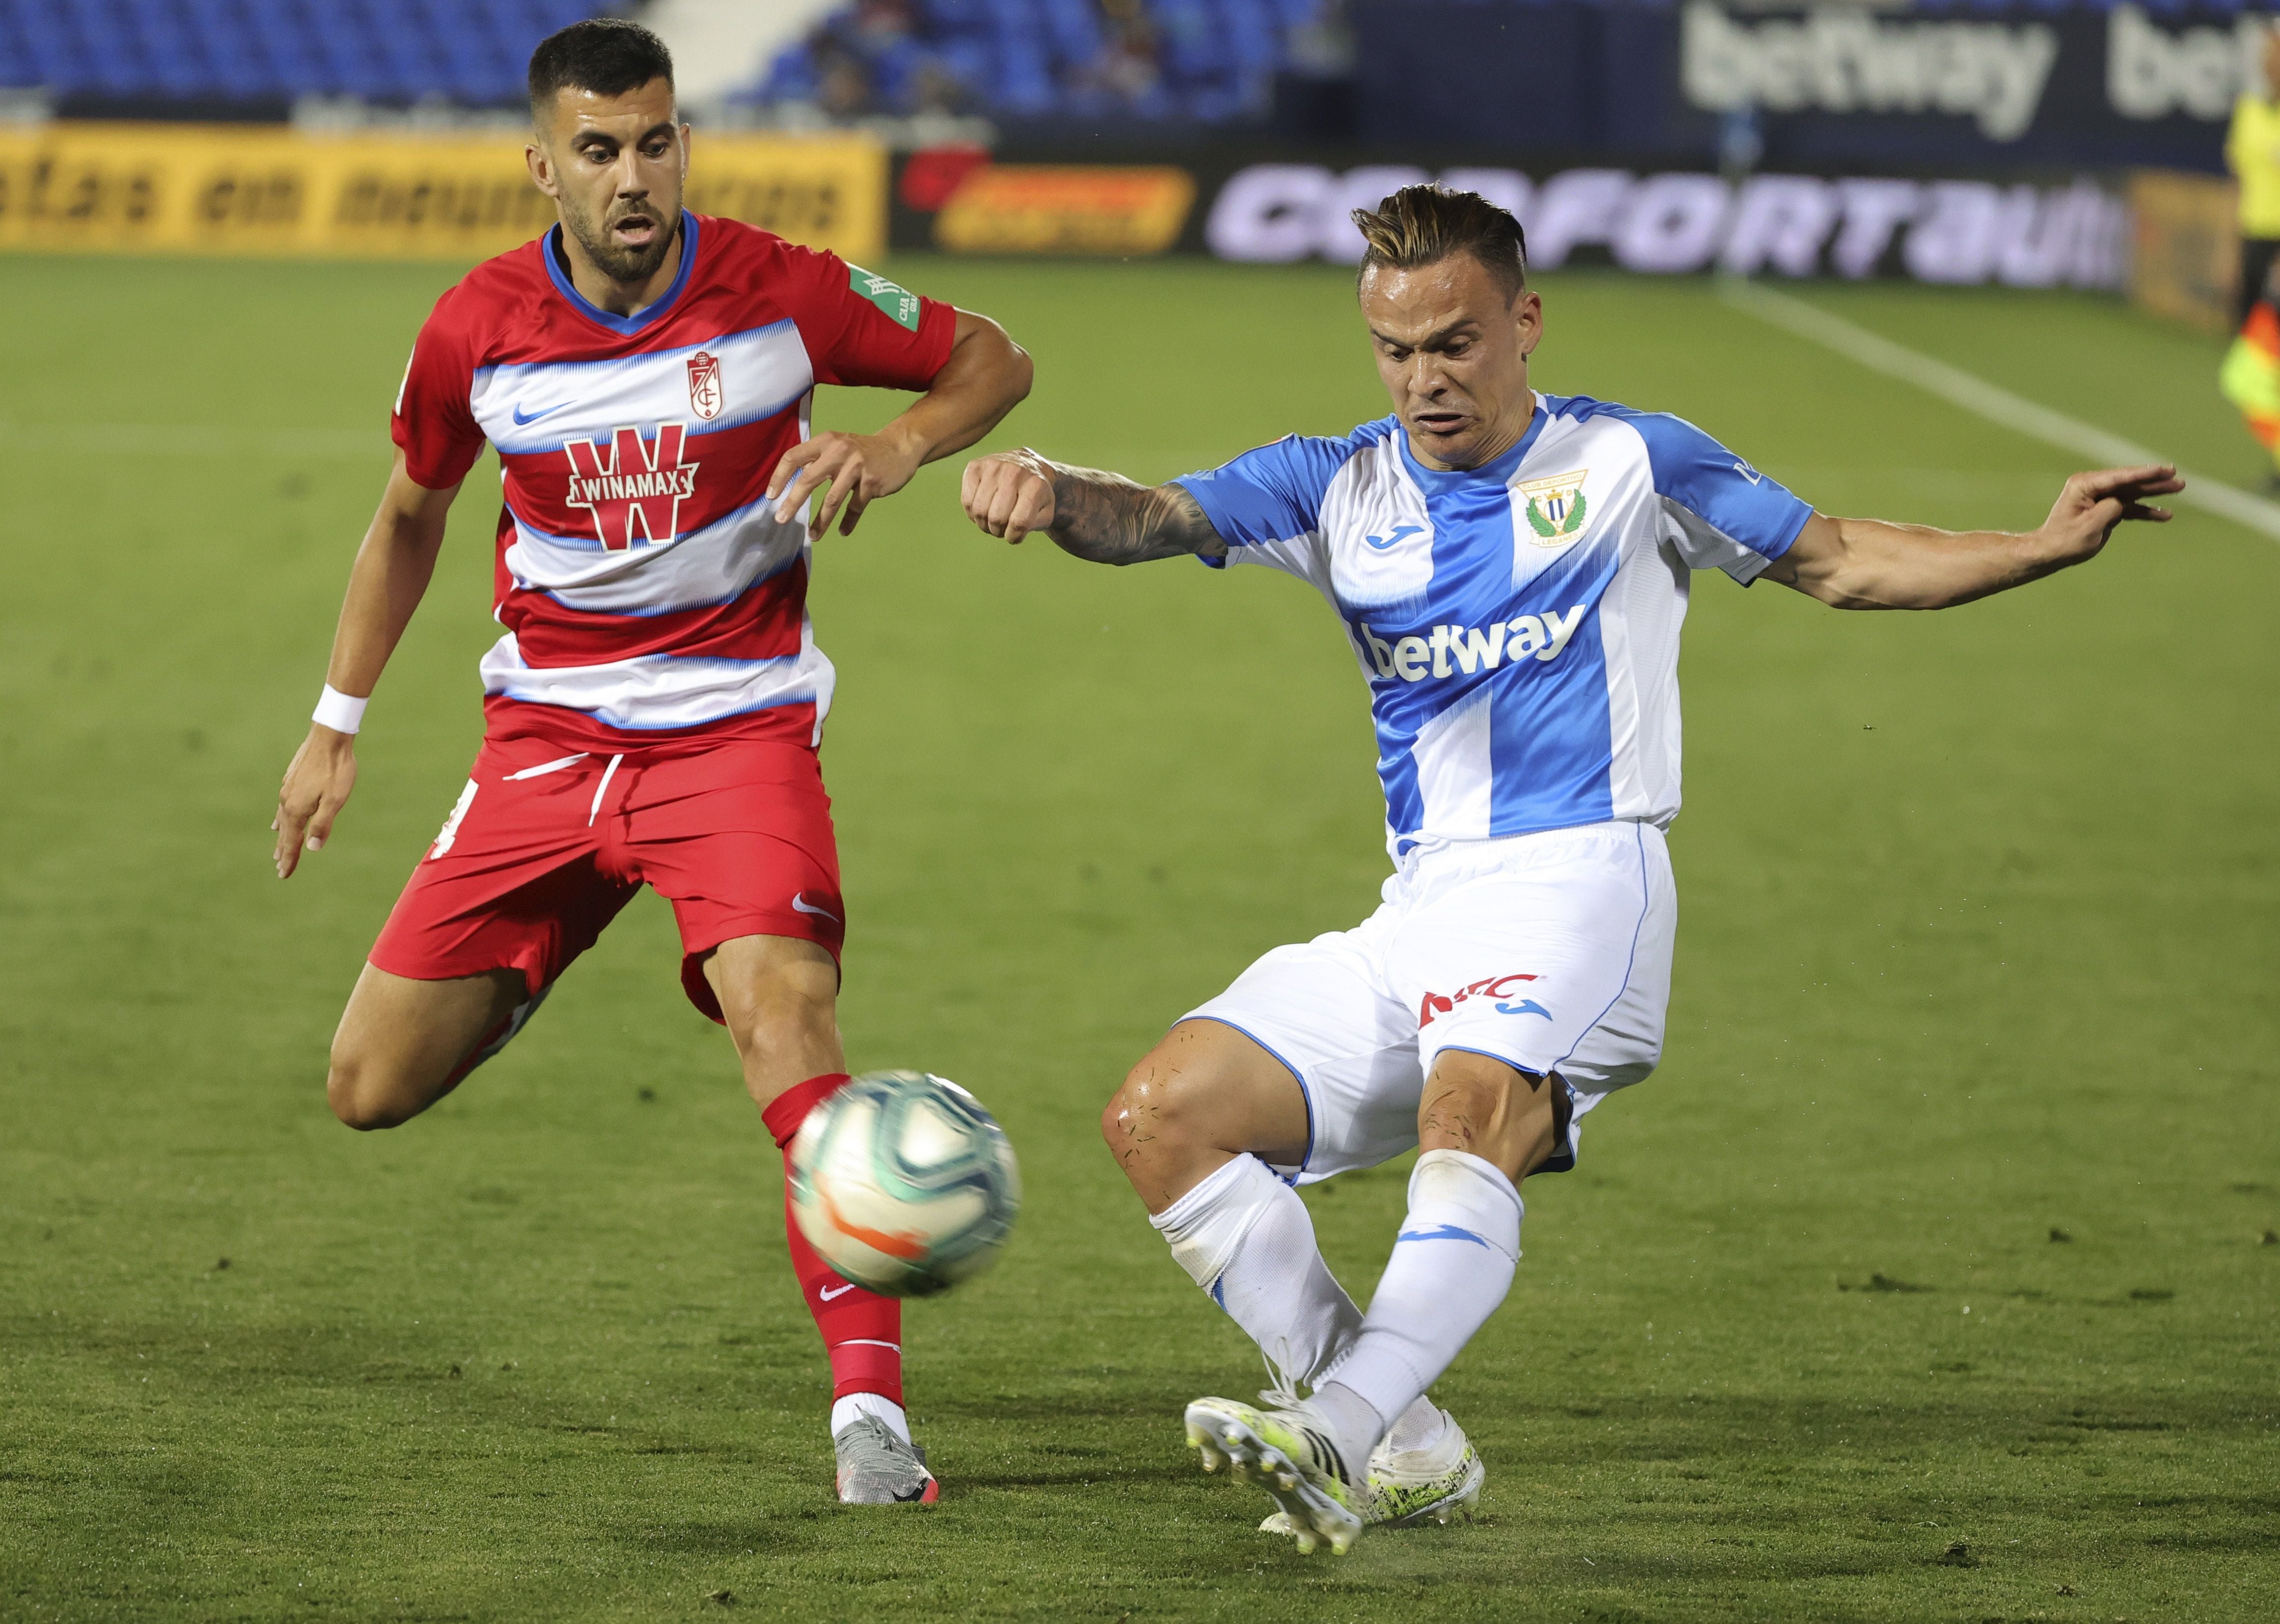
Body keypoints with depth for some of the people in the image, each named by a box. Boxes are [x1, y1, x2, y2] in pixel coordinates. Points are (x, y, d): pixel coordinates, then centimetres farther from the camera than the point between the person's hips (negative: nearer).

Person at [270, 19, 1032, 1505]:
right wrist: (338, 726, 16)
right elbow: (411, 515, 13)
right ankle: (521, 977, 38)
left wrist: (893, 450, -19)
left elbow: (992, 363, 2)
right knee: (373, 1090, 1)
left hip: (738, 728, -3)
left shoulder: (777, 292, -12)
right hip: (546, 738, 3)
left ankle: (870, 1399, -30)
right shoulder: (480, 330, -6)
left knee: (783, 1007, -29)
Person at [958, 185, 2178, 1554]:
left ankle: (1333, 1431, -53)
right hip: (1417, 915, 5)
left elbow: (1843, 563, 17)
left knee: (1469, 1117, -34)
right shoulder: (1342, 491, 14)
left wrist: (2049, 548, 4)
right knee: (1162, 1118, -9)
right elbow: (1151, 519, -1)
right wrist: (1048, 492, -25)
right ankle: (1406, 1454, -7)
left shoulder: (1628, 466, 8)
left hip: (1576, 882, -5)